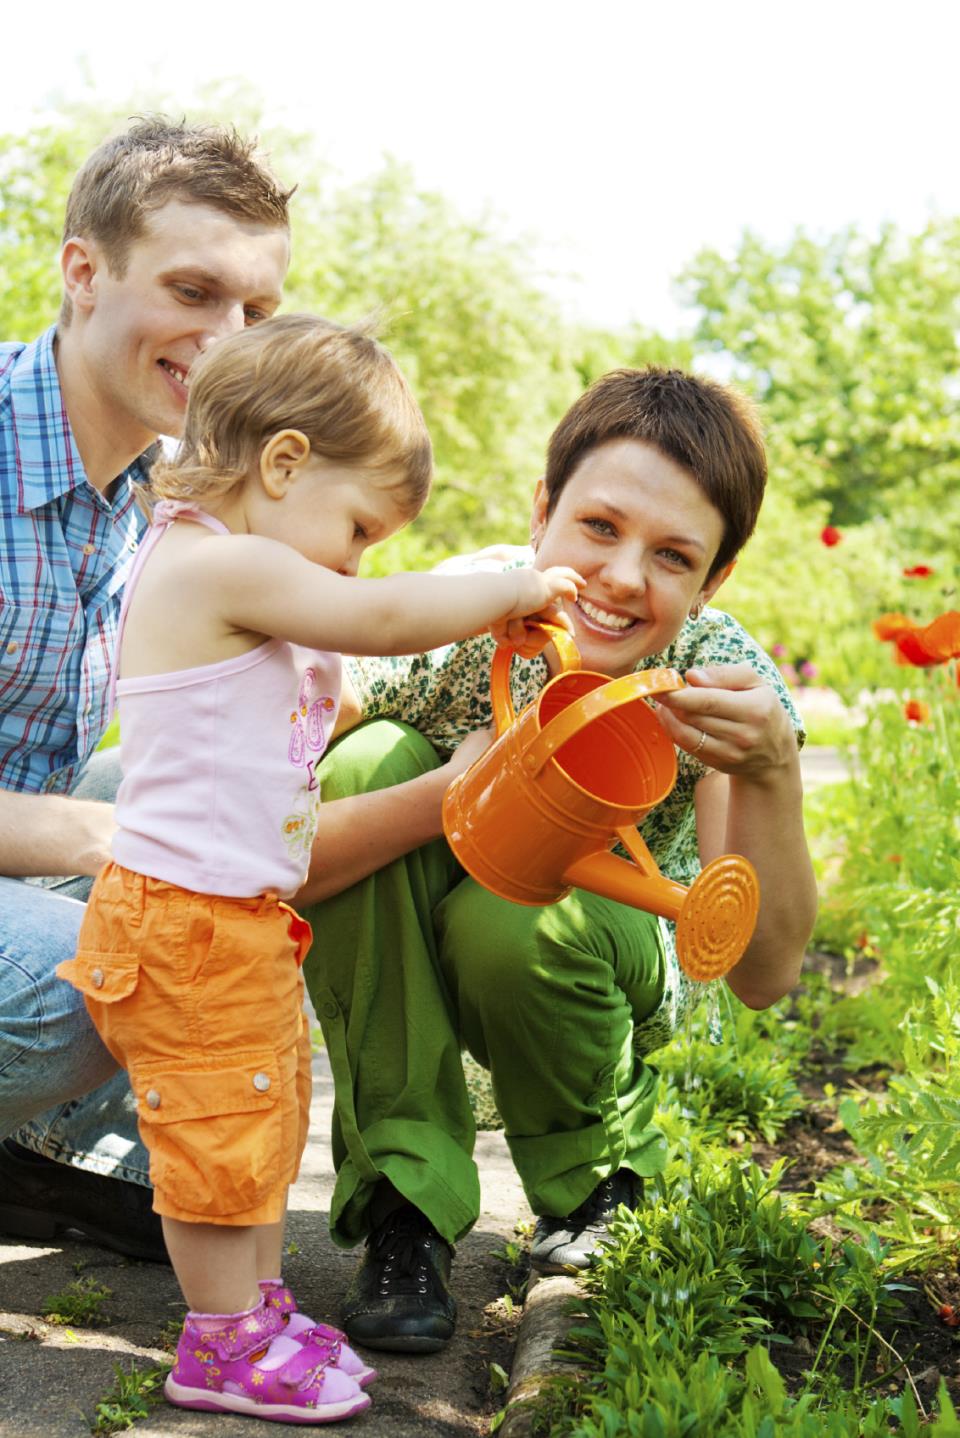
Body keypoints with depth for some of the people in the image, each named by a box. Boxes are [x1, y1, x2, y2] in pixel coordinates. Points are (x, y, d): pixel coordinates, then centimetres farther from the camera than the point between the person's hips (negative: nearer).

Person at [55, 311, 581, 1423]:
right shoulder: (220, 567, -20)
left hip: (243, 918, 10)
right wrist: (516, 588, -12)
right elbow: (383, 617, -24)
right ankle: (225, 1344, 18)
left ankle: (257, 1306, 33)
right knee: (221, 1125, 2)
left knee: (266, 1114, 19)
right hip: (186, 923, -10)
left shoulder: (225, 574, 13)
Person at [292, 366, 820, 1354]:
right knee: (371, 762, -28)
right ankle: (403, 1208, -18)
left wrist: (773, 771, -44)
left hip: (593, 969, 0)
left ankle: (598, 1176, 2)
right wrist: (460, 793, -47)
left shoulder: (721, 678, -24)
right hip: (401, 963, 1)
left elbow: (759, 974, -29)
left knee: (510, 926, -34)